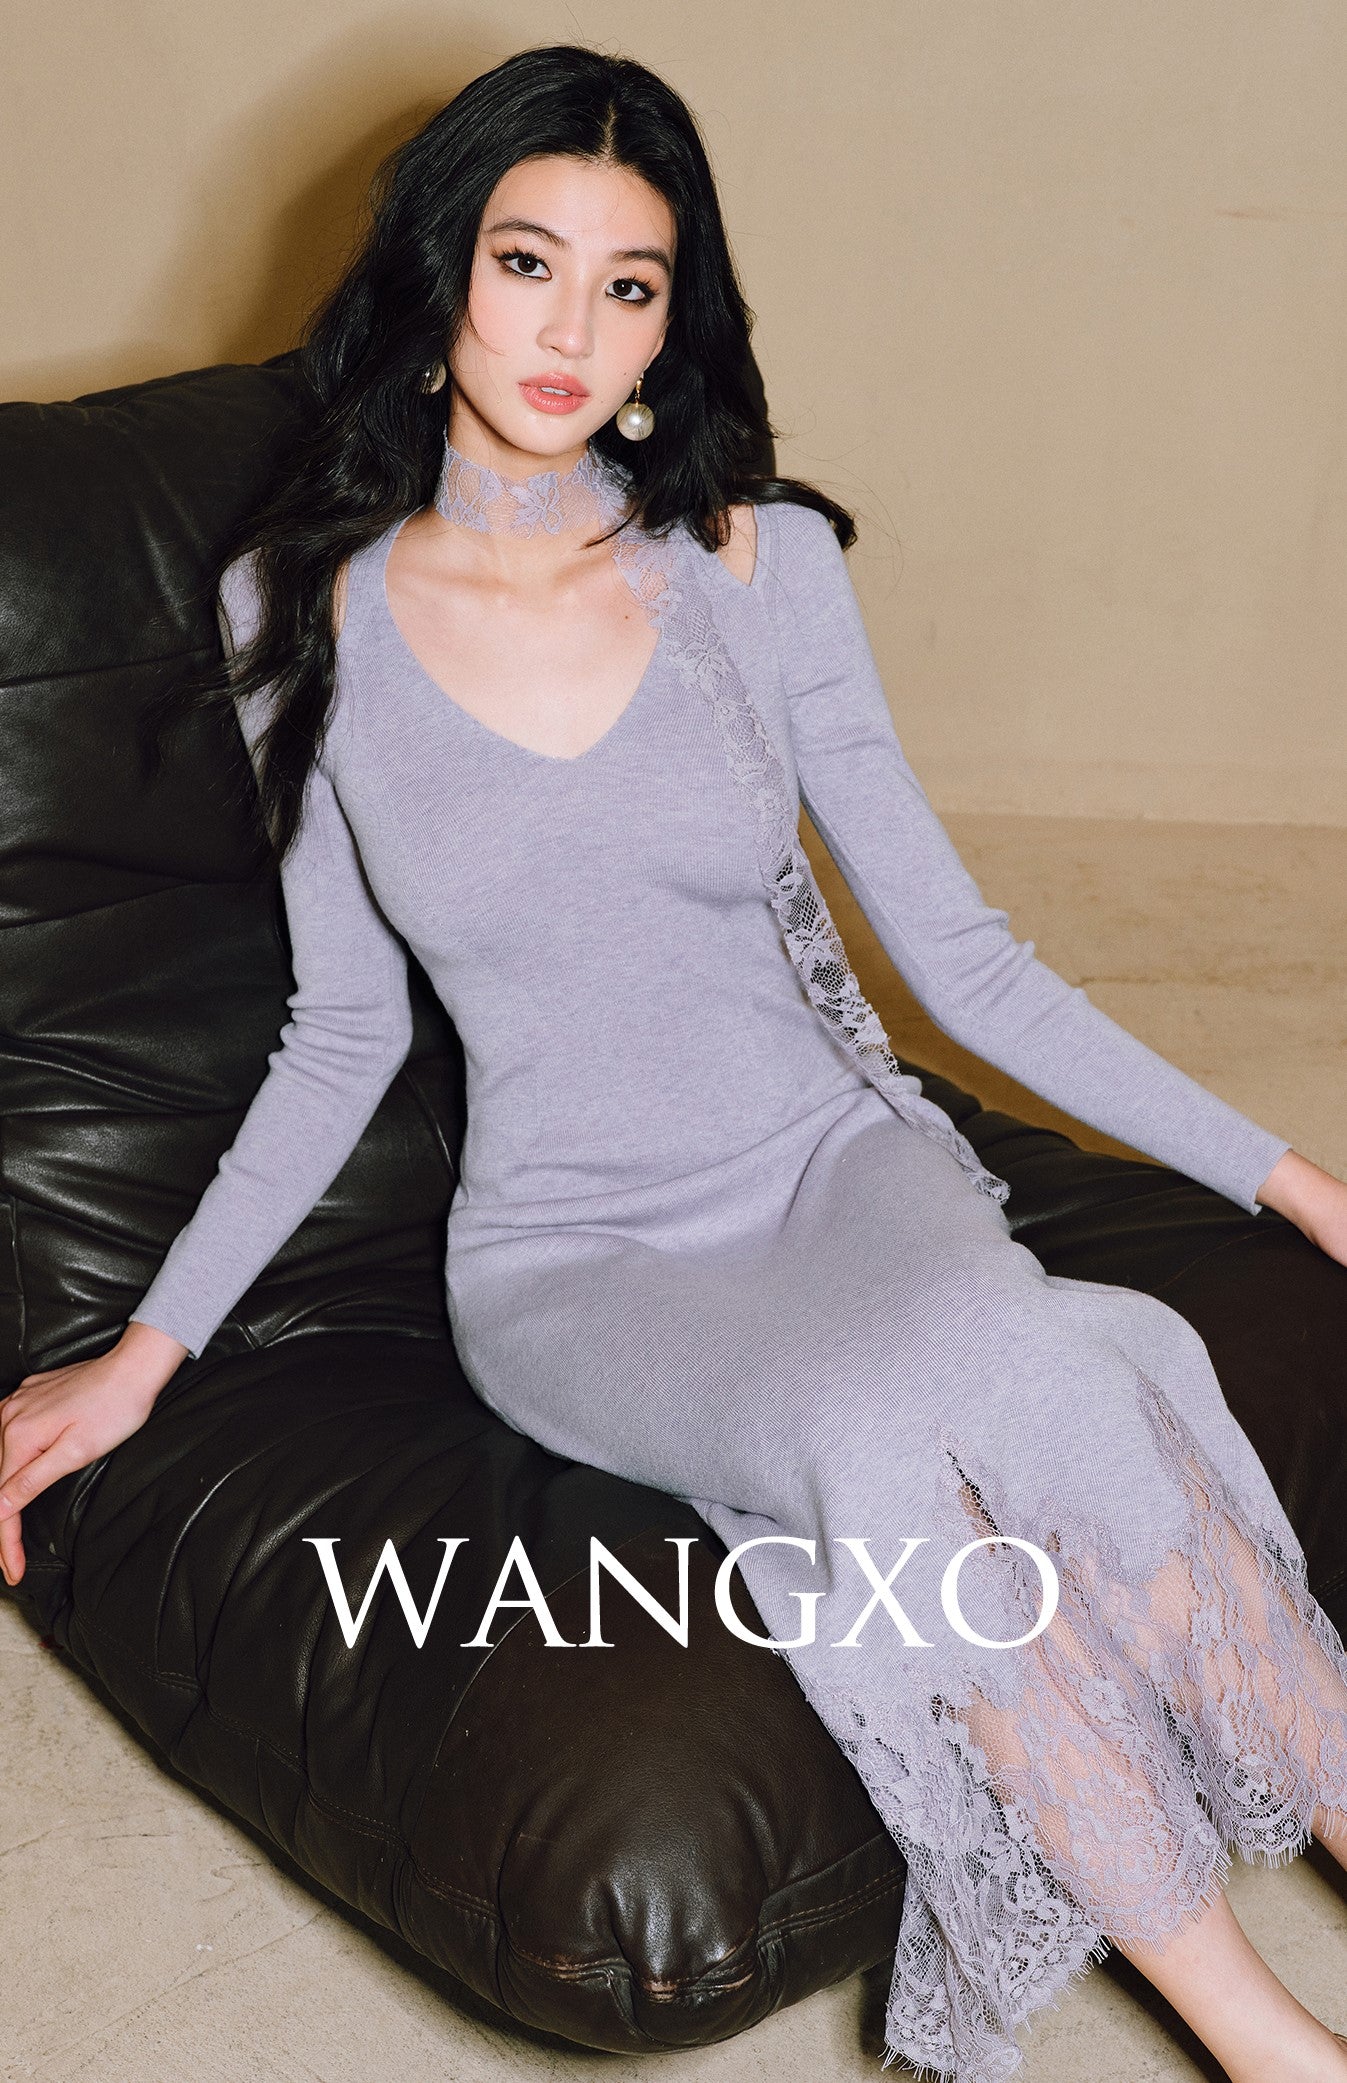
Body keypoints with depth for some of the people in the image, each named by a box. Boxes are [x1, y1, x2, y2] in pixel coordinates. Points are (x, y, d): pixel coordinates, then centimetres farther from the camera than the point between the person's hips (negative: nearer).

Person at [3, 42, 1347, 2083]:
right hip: (572, 1262, -1)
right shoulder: (306, 610, 0)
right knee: (890, 1435, -33)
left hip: (839, 1158, 2)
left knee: (1021, 1362, -34)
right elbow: (345, 1031, 8)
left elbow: (958, 950, 4)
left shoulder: (761, 560, 0)